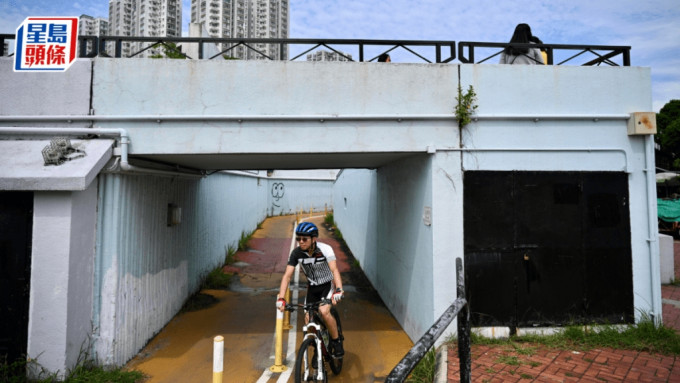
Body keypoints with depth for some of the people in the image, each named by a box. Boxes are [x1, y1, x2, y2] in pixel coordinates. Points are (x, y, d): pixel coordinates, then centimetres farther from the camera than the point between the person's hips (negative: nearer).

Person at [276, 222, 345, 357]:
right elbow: (287, 275, -17)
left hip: (328, 285, -4)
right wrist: (281, 298, -28)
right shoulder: (296, 253, -16)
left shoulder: (325, 249, -26)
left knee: (324, 311, -27)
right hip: (312, 287, 4)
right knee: (308, 318, -3)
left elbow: (334, 270, -36)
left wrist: (339, 290, -52)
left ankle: (337, 342, -4)